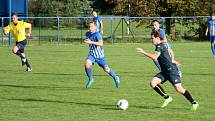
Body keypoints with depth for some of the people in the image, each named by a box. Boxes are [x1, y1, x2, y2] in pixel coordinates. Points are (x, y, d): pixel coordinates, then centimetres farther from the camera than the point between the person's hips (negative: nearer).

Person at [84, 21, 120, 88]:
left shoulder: (97, 34, -21)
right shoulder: (87, 34, 1)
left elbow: (101, 43, -37)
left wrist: (91, 42, -43)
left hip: (99, 55, -5)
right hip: (92, 54, 5)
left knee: (106, 69, 6)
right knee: (87, 64, -23)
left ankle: (116, 78, 32)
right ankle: (90, 79, -4)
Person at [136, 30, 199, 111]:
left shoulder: (160, 46, -14)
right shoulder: (159, 46, 16)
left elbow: (154, 57, -28)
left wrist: (144, 52, -24)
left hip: (171, 70, -10)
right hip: (164, 72, 10)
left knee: (178, 88, -13)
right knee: (152, 83, -7)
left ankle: (194, 103, 0)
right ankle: (167, 98, 3)